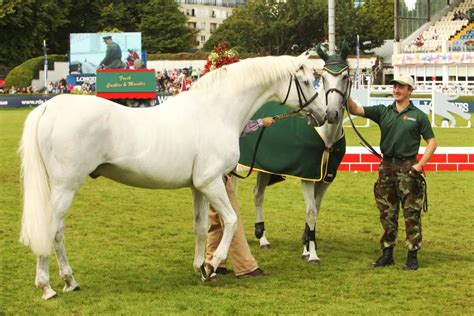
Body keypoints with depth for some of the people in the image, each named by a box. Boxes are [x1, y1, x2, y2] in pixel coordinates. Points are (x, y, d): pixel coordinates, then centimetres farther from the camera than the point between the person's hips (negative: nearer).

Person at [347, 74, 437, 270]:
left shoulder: (418, 116, 1)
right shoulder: (383, 112, 8)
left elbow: (432, 142, 2)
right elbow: (355, 110, -1)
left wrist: (420, 165, -8)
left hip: (408, 169, -4)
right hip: (386, 168, 4)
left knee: (411, 215, -1)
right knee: (387, 214, 9)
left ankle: (412, 256, 5)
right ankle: (387, 254, 18)